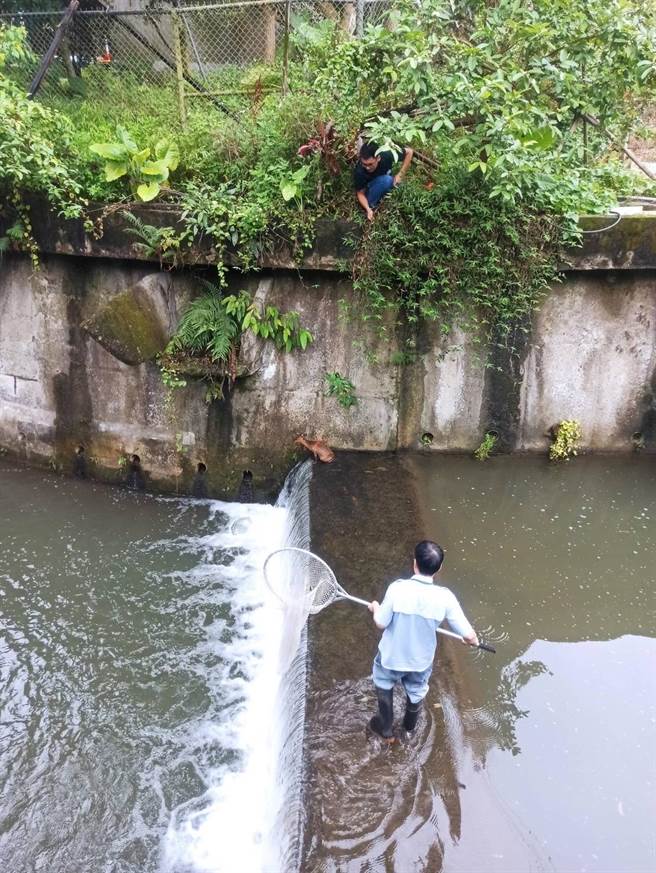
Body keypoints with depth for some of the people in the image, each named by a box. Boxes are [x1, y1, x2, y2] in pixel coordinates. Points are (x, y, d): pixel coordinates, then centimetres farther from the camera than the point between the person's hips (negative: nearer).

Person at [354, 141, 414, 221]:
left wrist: (400, 174, -19)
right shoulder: (359, 171, -34)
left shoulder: (386, 155, -29)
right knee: (386, 180, -33)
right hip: (369, 188, -5)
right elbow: (360, 193, -21)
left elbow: (409, 151, -15)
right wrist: (368, 209, -38)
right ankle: (371, 206, -19)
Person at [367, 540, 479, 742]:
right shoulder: (444, 597, -26)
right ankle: (410, 725, 59)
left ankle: (386, 729, 49)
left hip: (391, 656, -1)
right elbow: (468, 635, -20)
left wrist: (376, 608, 3)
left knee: (384, 686, 31)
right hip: (421, 660, 2)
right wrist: (472, 640, 5)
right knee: (416, 692, 33)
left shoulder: (398, 588, -30)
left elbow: (381, 623, -19)